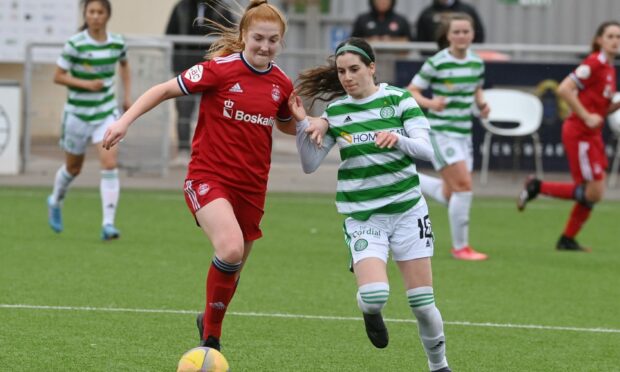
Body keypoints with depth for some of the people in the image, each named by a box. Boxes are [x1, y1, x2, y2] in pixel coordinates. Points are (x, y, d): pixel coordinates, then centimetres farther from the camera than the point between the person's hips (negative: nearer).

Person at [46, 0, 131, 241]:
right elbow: (58, 76, -10)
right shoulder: (75, 45, -15)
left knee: (110, 166, -15)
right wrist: (86, 84, -22)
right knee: (73, 168, 15)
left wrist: (128, 95, 11)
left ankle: (108, 224, -16)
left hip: (107, 113, 2)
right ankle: (55, 202, 46)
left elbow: (124, 64, 19)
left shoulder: (117, 43, -3)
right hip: (78, 114, -2)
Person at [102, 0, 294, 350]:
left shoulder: (281, 84, 3)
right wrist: (125, 120, -15)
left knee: (233, 268, 13)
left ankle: (211, 331, 40)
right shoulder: (220, 69, -11)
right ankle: (211, 324, -8)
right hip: (209, 176, -5)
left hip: (251, 186, 5)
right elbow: (165, 90, -7)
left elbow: (287, 125, 22)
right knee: (231, 248, -29)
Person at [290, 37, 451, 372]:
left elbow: (426, 149, -11)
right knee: (374, 293, -21)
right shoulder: (335, 111, 2)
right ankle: (370, 314, 16)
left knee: (422, 302, 0)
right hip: (361, 216, 0)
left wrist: (399, 139, -31)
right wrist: (303, 125, -13)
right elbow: (310, 165, 2)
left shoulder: (399, 99, -3)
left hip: (406, 209, 0)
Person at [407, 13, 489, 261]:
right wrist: (430, 103, -26)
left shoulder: (477, 64, 5)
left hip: (463, 133, 7)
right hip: (441, 131, -7)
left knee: (450, 195, 10)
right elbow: (412, 92, -8)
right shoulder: (436, 64, -13)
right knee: (464, 185, -15)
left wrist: (482, 105, 1)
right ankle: (460, 247, -4)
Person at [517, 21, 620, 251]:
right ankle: (537, 187, 3)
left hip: (592, 135, 9)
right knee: (594, 193, -9)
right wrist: (586, 117, -20)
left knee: (593, 193, 8)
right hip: (579, 134, -9)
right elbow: (564, 89, -22)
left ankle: (567, 240, 18)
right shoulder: (594, 63, -14)